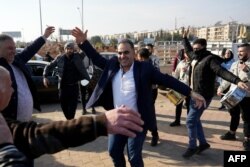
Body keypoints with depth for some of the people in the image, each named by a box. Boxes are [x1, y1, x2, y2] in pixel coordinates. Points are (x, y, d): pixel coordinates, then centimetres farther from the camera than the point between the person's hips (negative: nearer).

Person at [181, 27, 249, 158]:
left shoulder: (210, 59, -16)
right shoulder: (195, 57, 8)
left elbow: (221, 71, -30)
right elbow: (188, 50, 30)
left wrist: (237, 80, -45)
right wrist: (185, 37, 34)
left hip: (203, 96, -9)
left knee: (190, 121, -5)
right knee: (195, 120, 17)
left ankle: (192, 147, 12)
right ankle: (203, 143, 33)